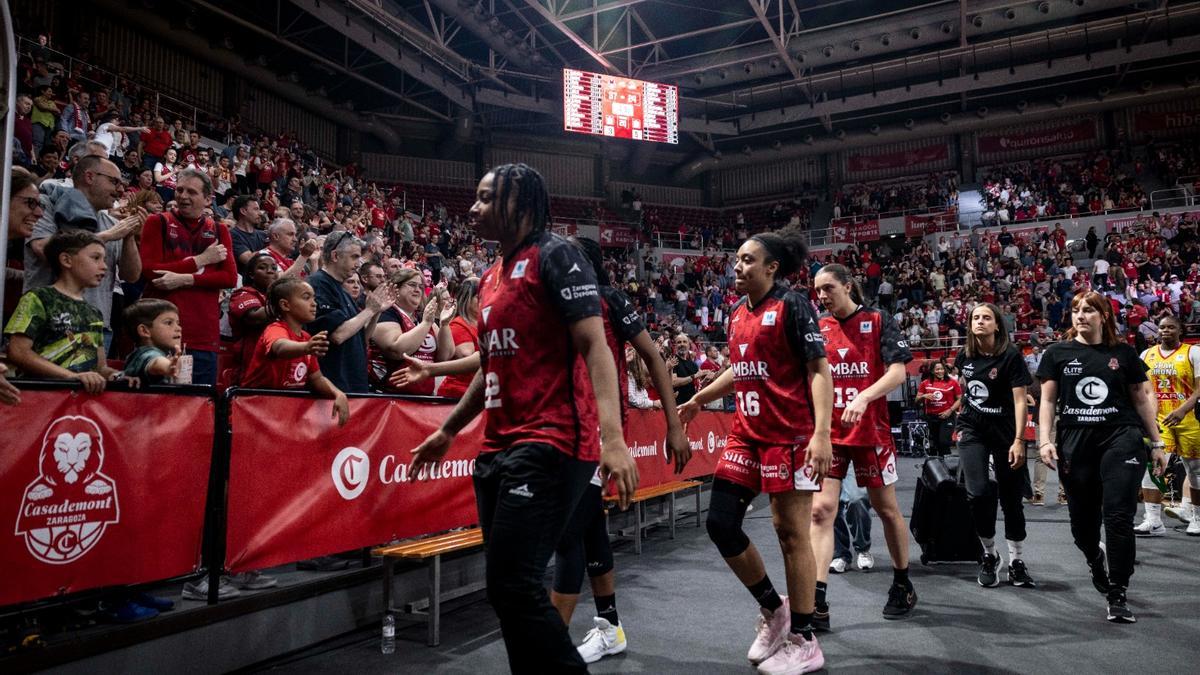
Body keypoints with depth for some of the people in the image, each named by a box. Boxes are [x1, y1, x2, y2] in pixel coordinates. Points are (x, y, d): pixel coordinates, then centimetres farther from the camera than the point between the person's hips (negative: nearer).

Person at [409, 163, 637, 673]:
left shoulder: (554, 256, -5)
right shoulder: (490, 278, 20)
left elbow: (595, 347, -15)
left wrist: (612, 437, -26)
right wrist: (448, 431, 33)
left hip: (549, 445, -9)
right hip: (498, 449, 9)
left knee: (513, 586, -14)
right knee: (507, 588, 11)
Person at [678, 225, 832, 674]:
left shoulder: (792, 306, -9)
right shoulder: (737, 313, 13)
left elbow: (819, 370, -14)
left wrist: (821, 434, -23)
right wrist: (699, 400, 27)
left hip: (789, 436, -8)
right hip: (745, 435, 8)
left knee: (791, 533, 0)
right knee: (720, 524, 5)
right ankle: (772, 609, 26)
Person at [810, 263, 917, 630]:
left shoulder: (878, 321, -3)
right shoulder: (817, 327, 7)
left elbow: (898, 370, -13)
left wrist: (864, 397, -28)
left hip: (871, 431, -2)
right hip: (827, 432, 2)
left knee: (886, 508, 13)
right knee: (820, 510, -9)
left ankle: (902, 586, 34)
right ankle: (817, 602, -8)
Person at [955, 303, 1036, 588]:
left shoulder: (1011, 355, -12)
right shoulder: (964, 355, 2)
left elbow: (1020, 401, -15)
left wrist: (1019, 440, -22)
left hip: (1004, 431, -3)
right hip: (972, 430, 3)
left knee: (1011, 498, 6)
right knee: (978, 493, -10)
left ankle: (1016, 562, 20)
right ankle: (989, 555, 10)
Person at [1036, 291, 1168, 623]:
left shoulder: (1123, 353, 6)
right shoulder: (1057, 353, 5)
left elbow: (1142, 397, 11)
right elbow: (1047, 400, 6)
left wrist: (1157, 442, 11)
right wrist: (1045, 440, -3)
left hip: (1121, 437, -1)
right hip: (1075, 443, 1)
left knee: (1118, 516, -8)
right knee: (1082, 521, 9)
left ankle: (1117, 595, 4)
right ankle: (1095, 560, 43)